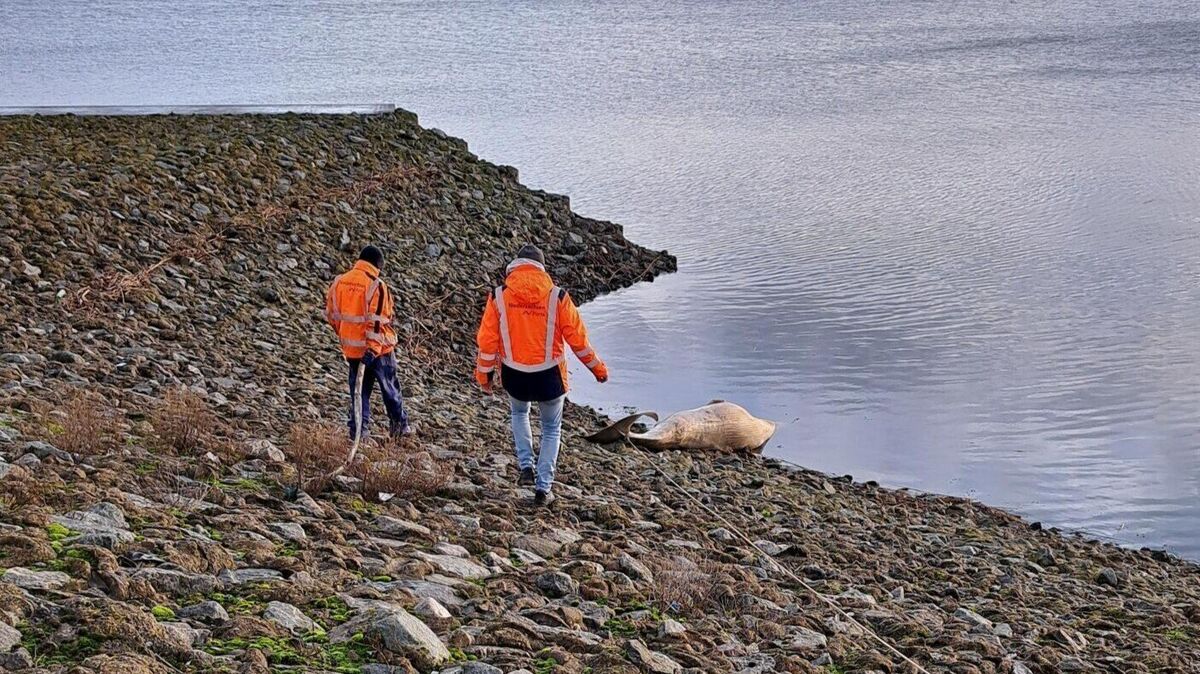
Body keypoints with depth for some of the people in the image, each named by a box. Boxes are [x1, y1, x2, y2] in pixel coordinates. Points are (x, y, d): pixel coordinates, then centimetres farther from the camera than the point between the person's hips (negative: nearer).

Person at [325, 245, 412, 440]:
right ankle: (400, 424, 25)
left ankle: (358, 431, 11)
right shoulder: (376, 285, -17)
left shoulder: (339, 282, 2)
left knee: (359, 389, 13)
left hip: (351, 348, 5)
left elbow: (331, 313, 11)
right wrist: (373, 348, -23)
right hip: (377, 348, -5)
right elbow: (377, 320, -22)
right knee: (389, 387, 13)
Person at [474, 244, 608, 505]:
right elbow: (577, 337, -3)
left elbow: (487, 339, -3)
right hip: (549, 375, -1)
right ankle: (543, 487, 14)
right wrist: (597, 367, 11)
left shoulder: (499, 297, -6)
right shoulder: (557, 297, -8)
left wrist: (483, 372, 12)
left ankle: (526, 467, 20)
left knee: (519, 413, 33)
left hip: (514, 375, 1)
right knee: (551, 429, 19)